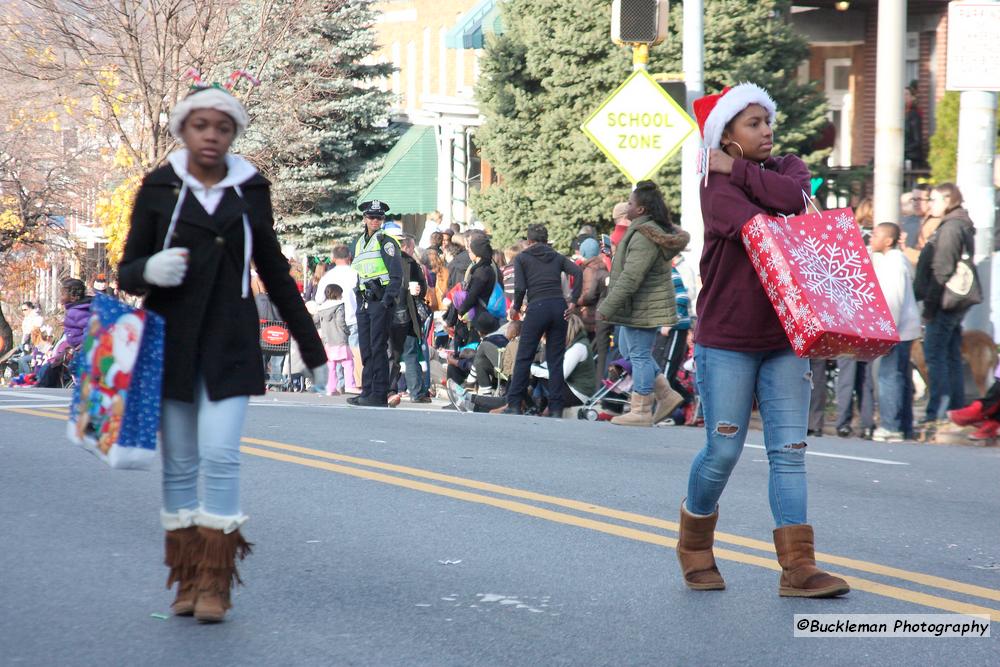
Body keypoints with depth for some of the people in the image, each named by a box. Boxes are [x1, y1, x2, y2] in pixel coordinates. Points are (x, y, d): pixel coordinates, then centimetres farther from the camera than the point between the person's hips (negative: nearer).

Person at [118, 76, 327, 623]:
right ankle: (186, 579, 11)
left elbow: (275, 274, 13)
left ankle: (215, 583, -7)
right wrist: (151, 270, -21)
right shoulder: (158, 188, 1)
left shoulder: (251, 191, 5)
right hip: (171, 340, 0)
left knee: (220, 455, -11)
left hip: (230, 342, 0)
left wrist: (312, 348, 14)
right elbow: (127, 272, 4)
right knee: (179, 463, 3)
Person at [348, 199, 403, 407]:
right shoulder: (359, 243, 19)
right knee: (366, 348, 8)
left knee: (378, 347, -9)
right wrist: (359, 301, 17)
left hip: (380, 300, -7)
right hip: (364, 301, 7)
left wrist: (387, 300, -18)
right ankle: (367, 392, 13)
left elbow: (396, 275, -10)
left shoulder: (386, 242, -4)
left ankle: (380, 395, -8)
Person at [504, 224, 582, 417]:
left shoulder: (522, 258, 9)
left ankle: (514, 404, 3)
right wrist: (573, 301, 2)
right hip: (559, 306, 3)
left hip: (537, 307, -3)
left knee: (523, 358, 4)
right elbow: (577, 272, 0)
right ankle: (556, 407, 3)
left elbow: (520, 287, -4)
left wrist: (515, 308, 11)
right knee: (555, 360, 6)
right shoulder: (557, 257, 17)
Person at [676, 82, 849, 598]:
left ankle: (798, 568, -7)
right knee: (723, 451, 0)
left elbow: (793, 197, -14)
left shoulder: (787, 168, 11)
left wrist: (739, 170, -8)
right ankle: (694, 546, 25)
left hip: (784, 339, 4)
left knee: (789, 451, -3)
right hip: (727, 340, -4)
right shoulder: (716, 185, -6)